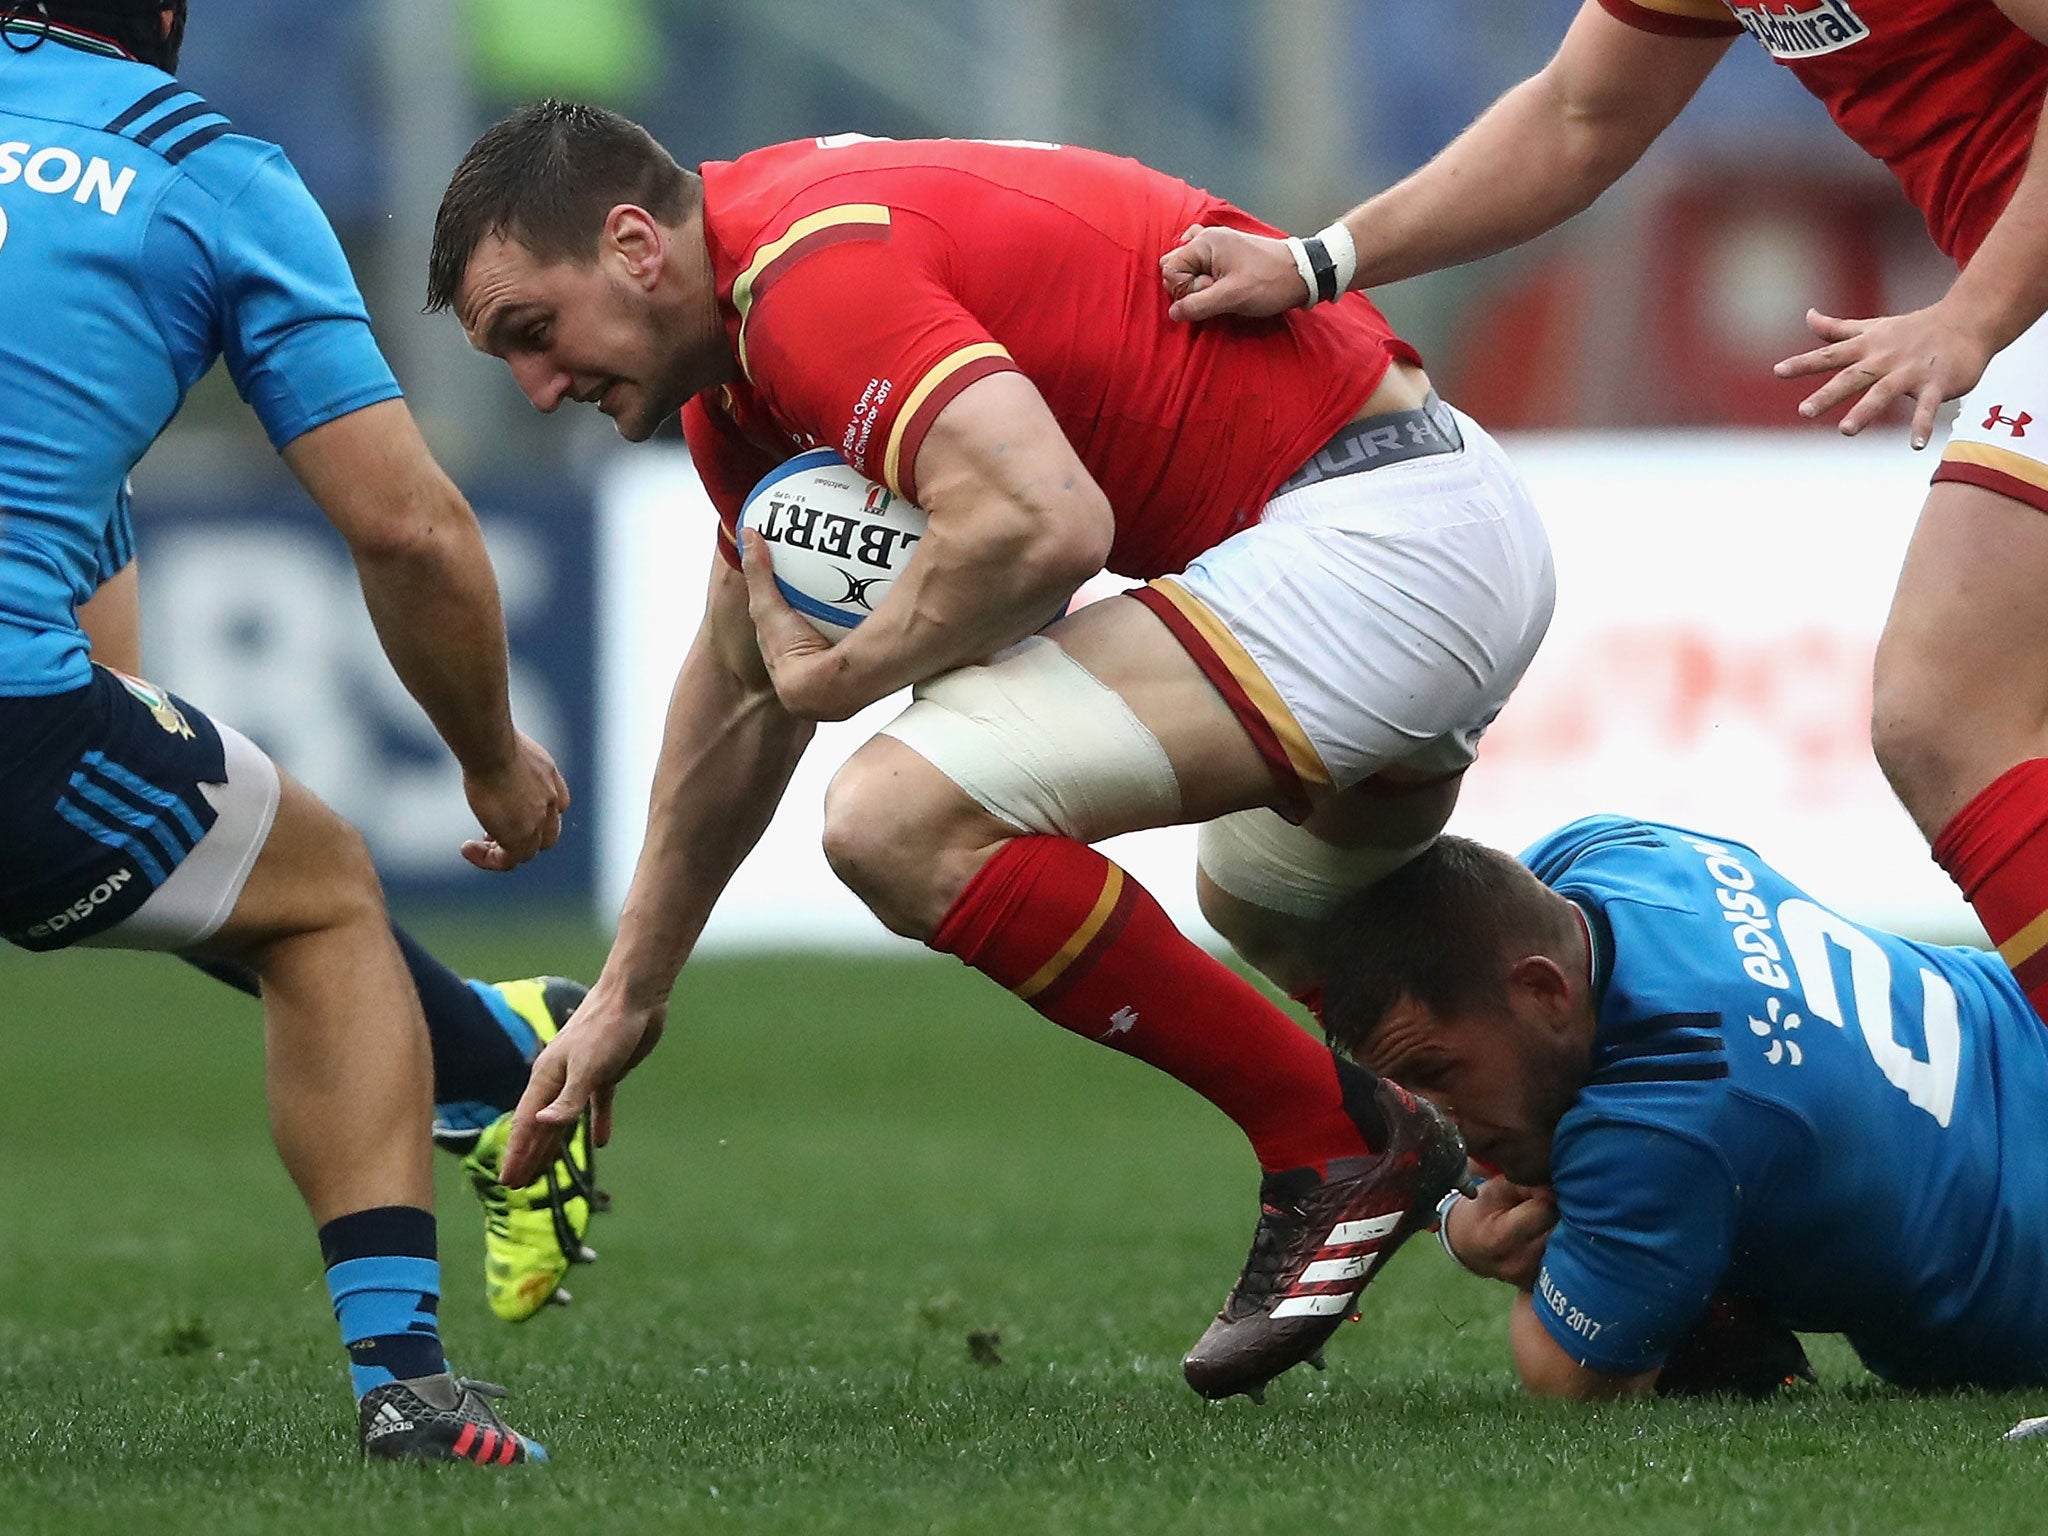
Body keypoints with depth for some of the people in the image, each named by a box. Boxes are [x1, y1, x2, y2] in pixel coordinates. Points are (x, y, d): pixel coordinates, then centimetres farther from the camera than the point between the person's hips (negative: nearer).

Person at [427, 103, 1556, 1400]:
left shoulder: (812, 270, -18)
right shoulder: (738, 376, 15)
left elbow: (1042, 519, -33)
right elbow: (743, 676, 27)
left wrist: (840, 671, -15)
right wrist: (630, 993, 30)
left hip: (1377, 532, -12)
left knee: (904, 819, -20)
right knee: (1265, 885, 39)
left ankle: (1336, 1144, -9)